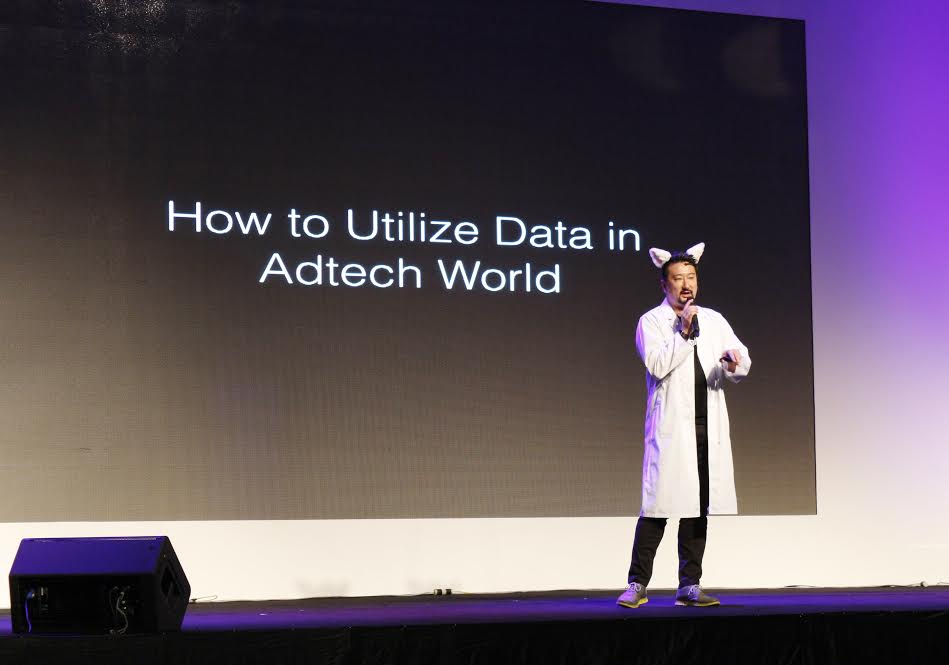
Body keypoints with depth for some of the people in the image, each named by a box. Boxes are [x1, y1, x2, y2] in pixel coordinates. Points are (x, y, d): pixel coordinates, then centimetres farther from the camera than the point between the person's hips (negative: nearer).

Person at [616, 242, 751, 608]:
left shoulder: (713, 320, 15)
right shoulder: (651, 321, 2)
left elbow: (742, 364, 8)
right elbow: (657, 365, -12)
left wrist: (734, 361, -14)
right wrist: (683, 332, -13)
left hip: (708, 428, 5)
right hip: (670, 428, -4)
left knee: (698, 507, 6)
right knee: (659, 504, -7)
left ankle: (689, 586, 11)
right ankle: (637, 585, -1)